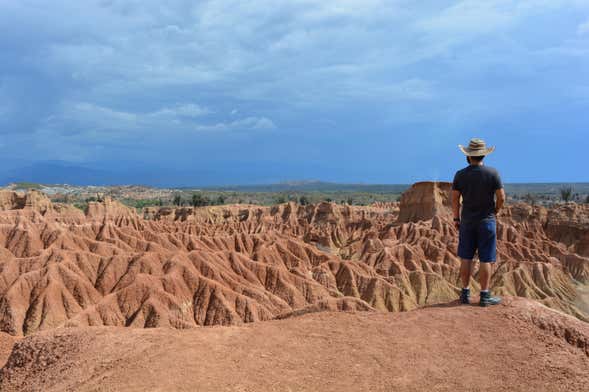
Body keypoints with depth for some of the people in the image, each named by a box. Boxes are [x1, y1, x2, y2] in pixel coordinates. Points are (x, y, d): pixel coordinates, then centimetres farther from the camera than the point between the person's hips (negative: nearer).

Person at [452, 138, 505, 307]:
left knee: (466, 258, 9)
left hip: (467, 221, 2)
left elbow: (455, 199, -1)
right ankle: (485, 295, 6)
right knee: (486, 260, 3)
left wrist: (456, 218, 10)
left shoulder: (460, 175, -4)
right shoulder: (493, 173, -8)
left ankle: (465, 293, 14)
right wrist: (495, 211, 12)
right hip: (487, 221, -2)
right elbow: (501, 198, -7)